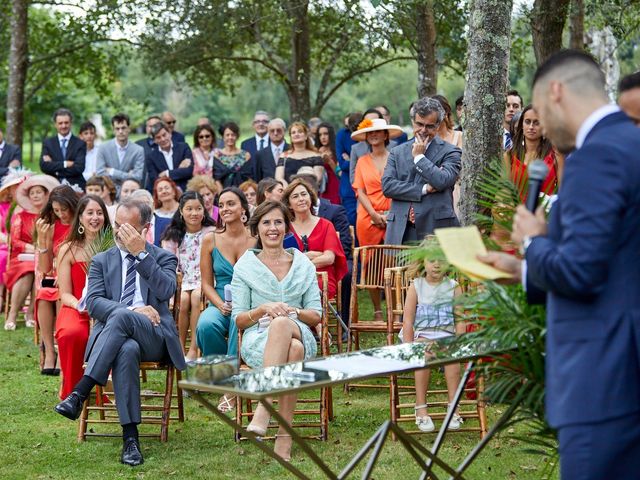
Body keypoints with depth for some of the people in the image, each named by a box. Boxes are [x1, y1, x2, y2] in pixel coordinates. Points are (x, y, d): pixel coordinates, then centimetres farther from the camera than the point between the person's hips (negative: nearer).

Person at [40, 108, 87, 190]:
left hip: (75, 187, -1)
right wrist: (65, 164, -10)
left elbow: (79, 168, -8)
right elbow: (44, 166, -2)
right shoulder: (47, 142, 11)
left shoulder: (80, 144, 4)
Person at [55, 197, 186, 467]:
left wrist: (141, 253, -9)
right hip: (115, 334, 1)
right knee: (127, 349, -39)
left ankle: (79, 394, -41)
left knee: (121, 318, -36)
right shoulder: (102, 261, 20)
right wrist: (132, 310, -13)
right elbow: (93, 302, 3)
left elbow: (166, 291, -6)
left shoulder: (163, 258, 16)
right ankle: (130, 437, -41)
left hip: (154, 337, -1)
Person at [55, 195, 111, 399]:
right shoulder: (68, 250, 9)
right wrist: (79, 304, -17)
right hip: (75, 310, 0)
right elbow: (65, 294, 5)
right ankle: (71, 390, -14)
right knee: (72, 334, -37)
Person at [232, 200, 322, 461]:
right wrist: (263, 309, -12)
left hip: (300, 335, 1)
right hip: (258, 339, -1)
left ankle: (264, 406, -46)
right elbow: (238, 320, 8)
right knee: (293, 350, -40)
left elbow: (316, 316, 13)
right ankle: (285, 436, -46)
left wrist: (292, 312, -8)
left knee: (282, 324, -39)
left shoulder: (303, 265, 17)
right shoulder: (245, 266, 13)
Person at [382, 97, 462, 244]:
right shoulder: (397, 152, 16)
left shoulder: (450, 152, 5)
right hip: (401, 232, 3)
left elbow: (443, 181, -13)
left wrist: (419, 156, -1)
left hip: (435, 228, -3)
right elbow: (387, 185, 2)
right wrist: (424, 189, -7)